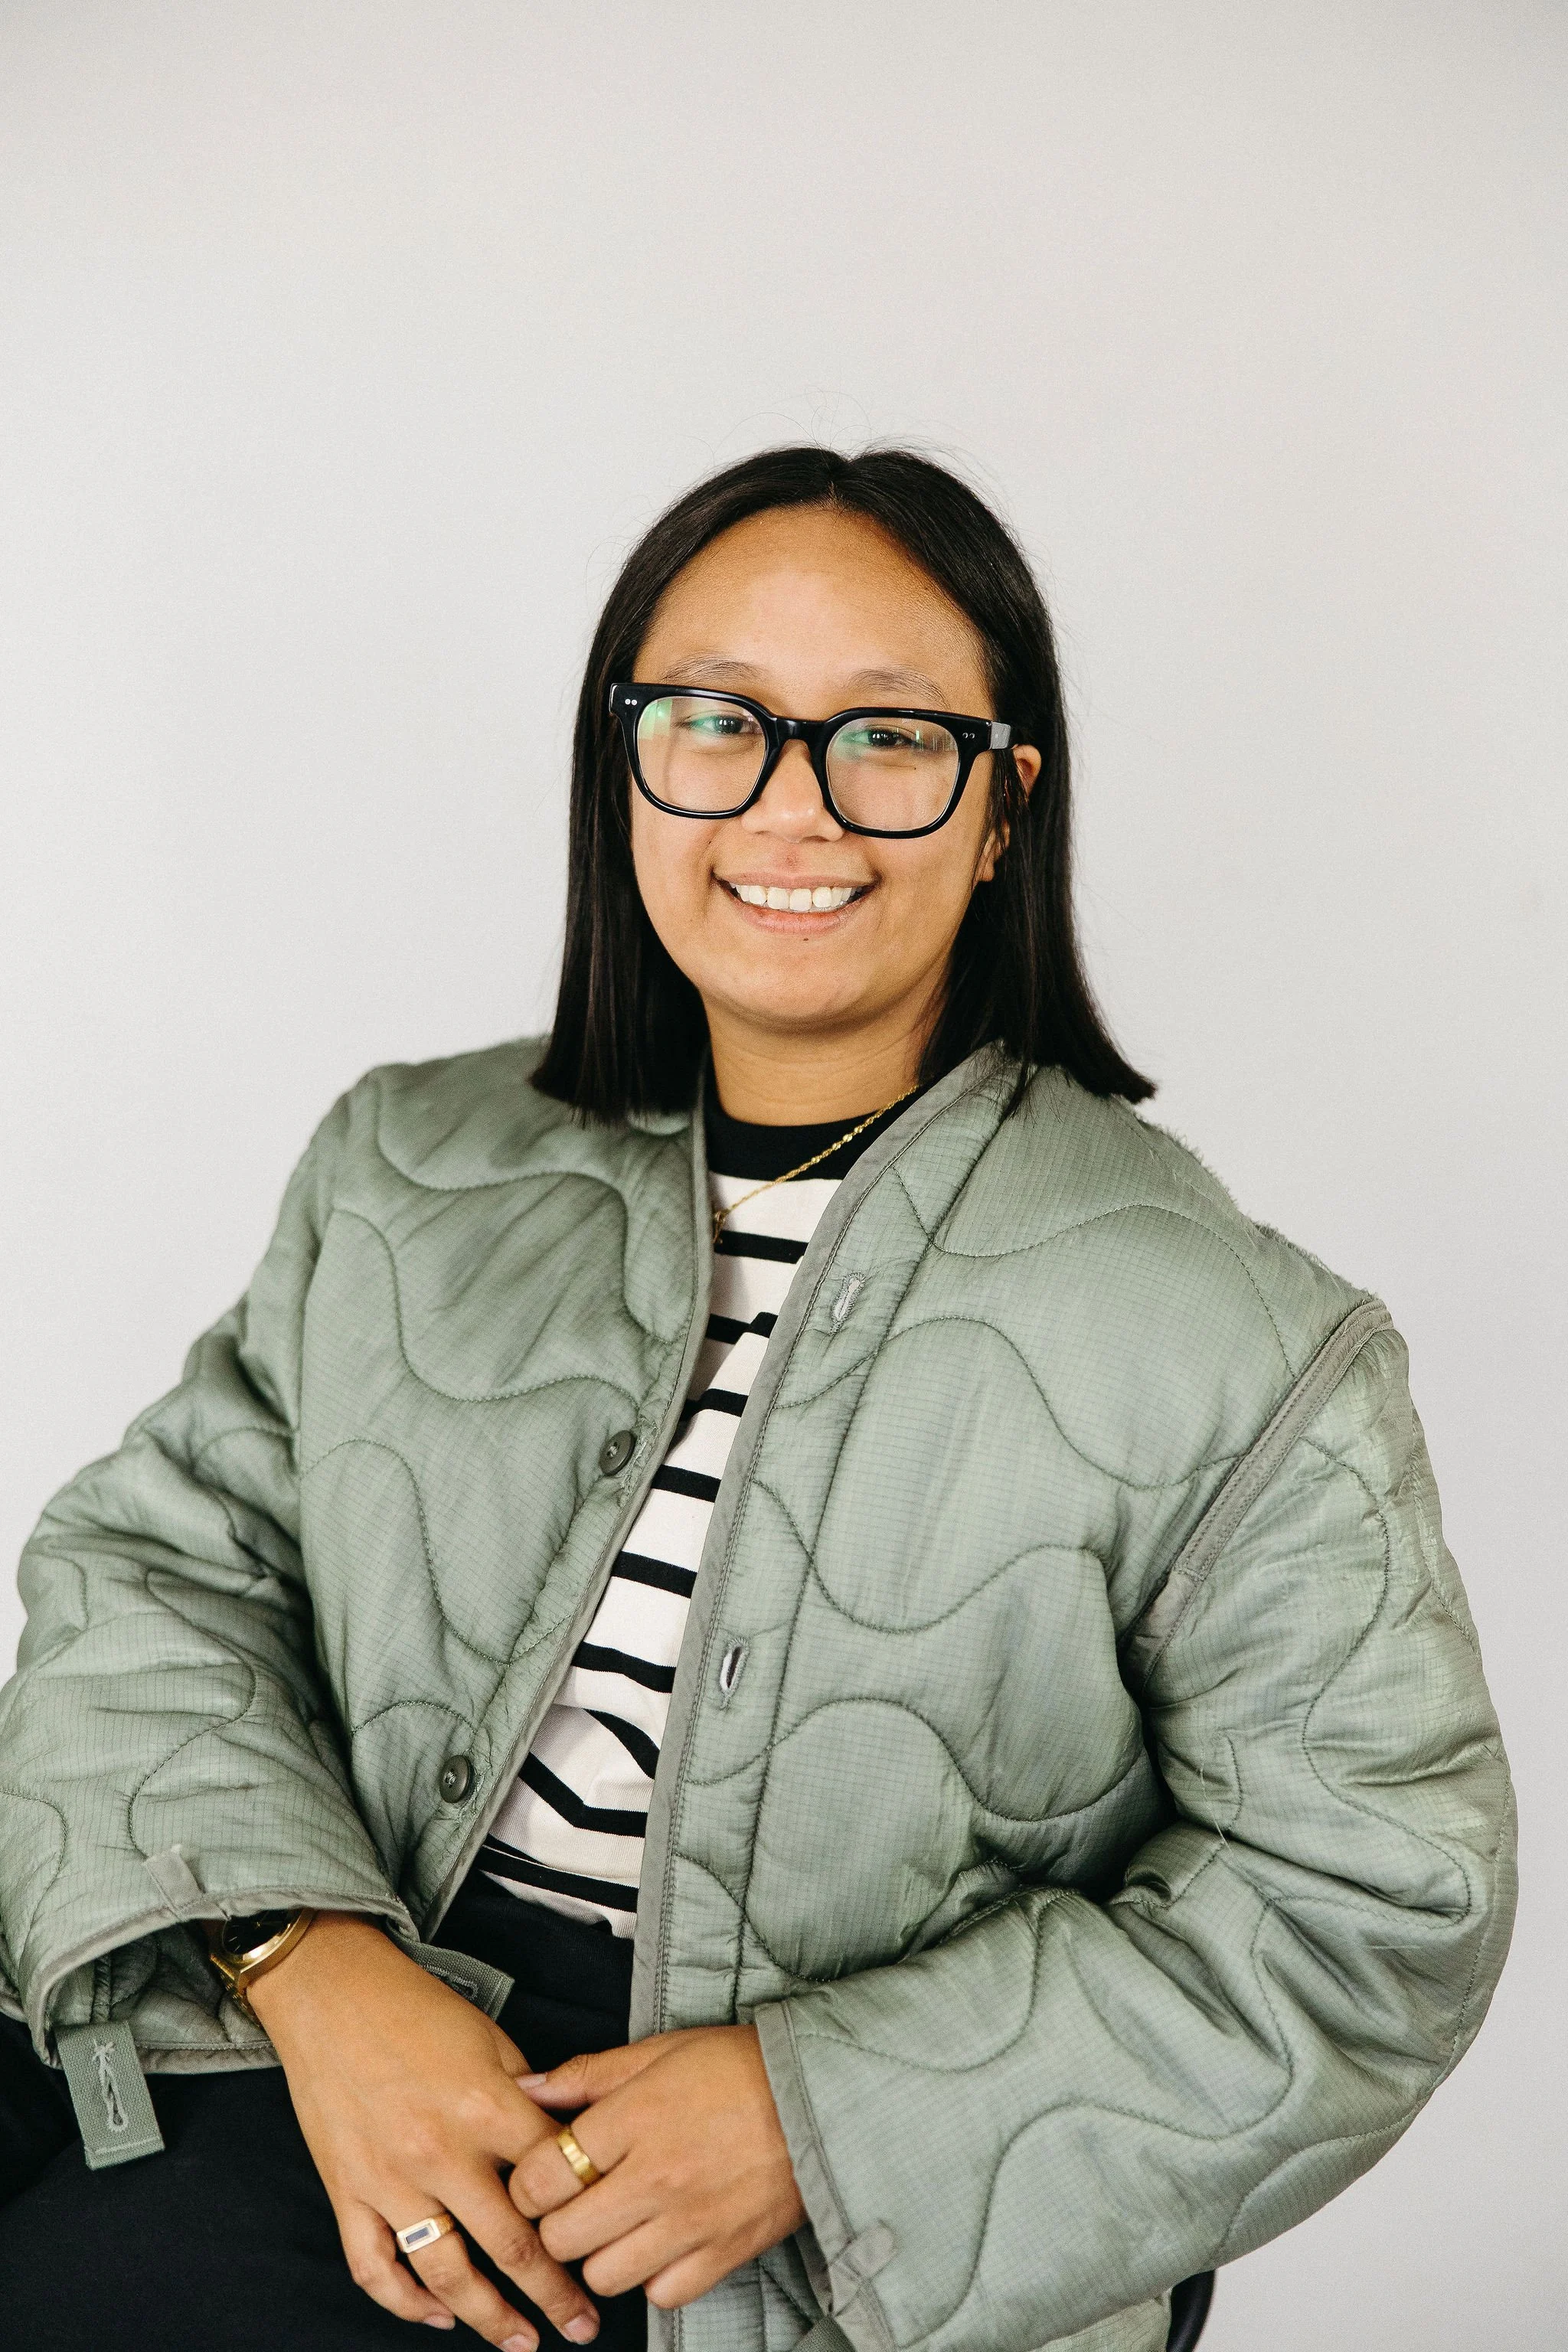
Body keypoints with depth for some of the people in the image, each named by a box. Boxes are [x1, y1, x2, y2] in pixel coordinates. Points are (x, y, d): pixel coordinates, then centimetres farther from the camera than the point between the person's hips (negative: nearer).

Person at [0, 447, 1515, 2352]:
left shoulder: (1227, 1342, -7)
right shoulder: (411, 1174, 8)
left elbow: (1372, 1905, -6)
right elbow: (159, 1560, 5)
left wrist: (825, 2104, -15)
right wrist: (310, 1960, -13)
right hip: (354, 2029, 5)